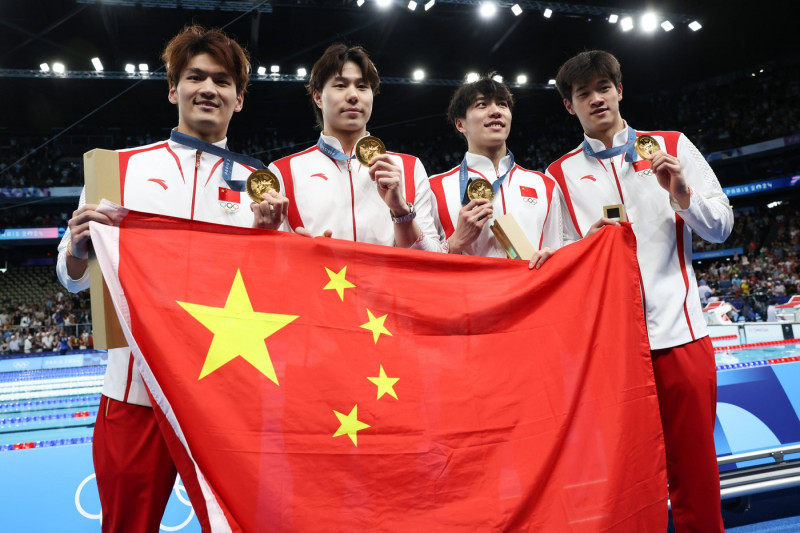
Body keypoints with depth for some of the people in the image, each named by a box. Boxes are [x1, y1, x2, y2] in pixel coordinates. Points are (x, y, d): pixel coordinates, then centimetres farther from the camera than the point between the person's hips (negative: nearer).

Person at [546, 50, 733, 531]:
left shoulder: (673, 146, 11)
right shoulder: (560, 176, 9)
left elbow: (721, 227, 10)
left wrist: (683, 194, -8)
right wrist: (587, 242, -12)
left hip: (679, 330, 1)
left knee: (695, 472, 4)